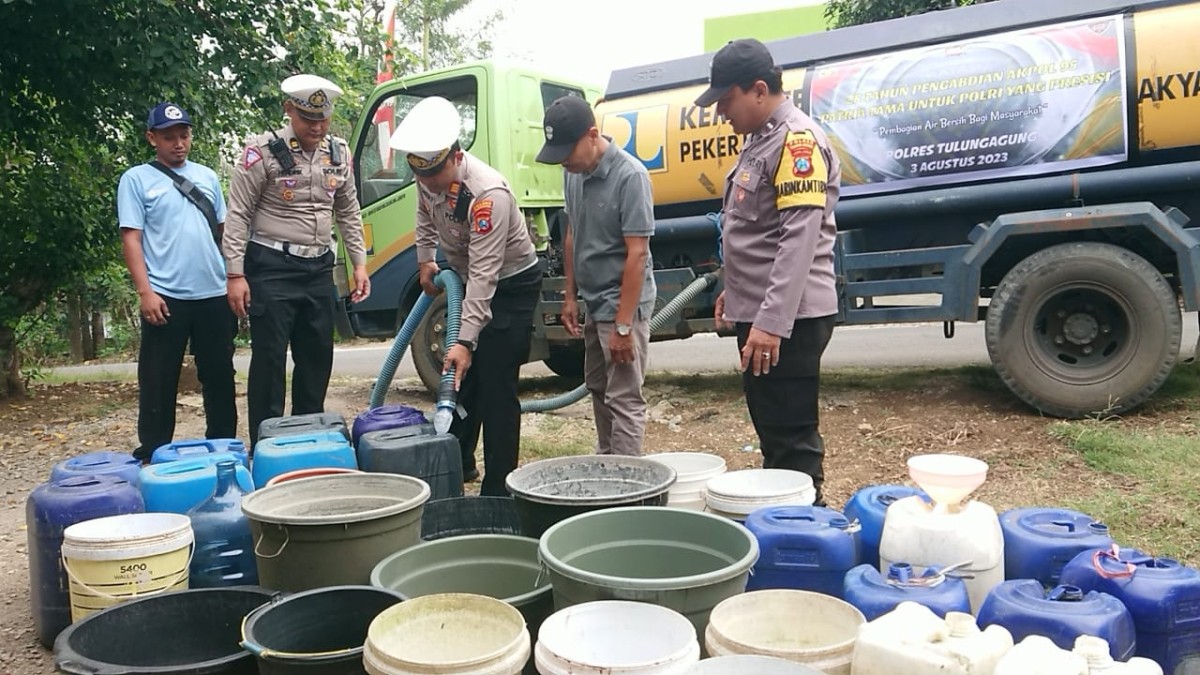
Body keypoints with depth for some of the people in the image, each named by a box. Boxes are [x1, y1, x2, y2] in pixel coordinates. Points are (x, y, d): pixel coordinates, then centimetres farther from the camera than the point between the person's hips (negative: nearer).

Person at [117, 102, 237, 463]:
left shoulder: (207, 176, 13)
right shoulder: (136, 179, 1)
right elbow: (131, 239, -5)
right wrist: (145, 291, -13)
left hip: (213, 294, 4)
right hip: (166, 297, -4)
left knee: (220, 376, 12)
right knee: (158, 382, 2)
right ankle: (153, 455, 14)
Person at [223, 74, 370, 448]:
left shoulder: (339, 153, 6)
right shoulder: (263, 151, -10)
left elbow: (349, 213, 15)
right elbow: (238, 215, -9)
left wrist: (359, 263, 9)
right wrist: (235, 274, -14)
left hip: (319, 268, 6)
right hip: (272, 268, -5)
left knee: (318, 357, 11)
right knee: (269, 359, -1)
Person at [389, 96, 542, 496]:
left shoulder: (488, 193, -34)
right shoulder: (429, 177, -10)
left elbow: (484, 274, -35)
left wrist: (466, 341, -37)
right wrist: (425, 259, 10)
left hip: (511, 284, -8)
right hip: (469, 281, 8)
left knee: (496, 386, -10)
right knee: (460, 377, 15)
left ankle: (498, 490, -1)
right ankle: (458, 464, 32)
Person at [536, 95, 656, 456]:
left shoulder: (629, 175, -20)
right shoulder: (574, 172, 3)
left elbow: (637, 254, -21)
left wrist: (623, 324, -21)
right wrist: (571, 296, 12)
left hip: (622, 303, -8)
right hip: (594, 303, 8)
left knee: (624, 399, -2)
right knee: (598, 389, 18)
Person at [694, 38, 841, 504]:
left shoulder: (797, 139, -15)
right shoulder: (761, 140, 16)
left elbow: (800, 240, -24)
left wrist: (771, 322, -28)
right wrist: (736, 289, 25)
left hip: (787, 320, -10)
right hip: (761, 313, 10)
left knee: (792, 439, -4)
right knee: (772, 433, 18)